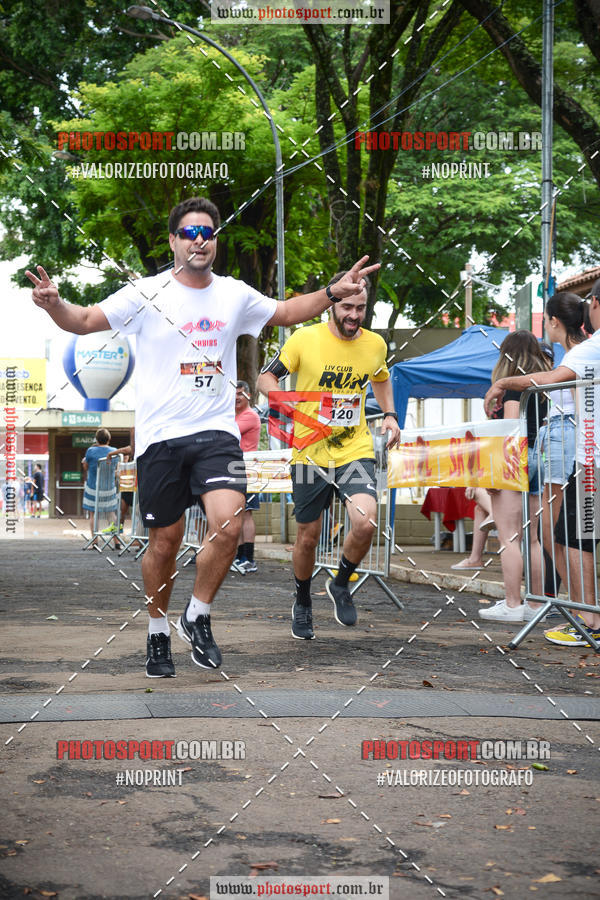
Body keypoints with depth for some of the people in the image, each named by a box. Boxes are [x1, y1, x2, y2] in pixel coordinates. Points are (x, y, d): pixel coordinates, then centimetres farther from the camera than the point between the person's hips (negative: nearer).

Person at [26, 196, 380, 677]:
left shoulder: (235, 294, 8)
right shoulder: (147, 294, -1)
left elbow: (285, 312, 24)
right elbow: (85, 321, -2)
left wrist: (333, 292, 12)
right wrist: (54, 303, -22)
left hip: (217, 432, 2)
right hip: (160, 435, -2)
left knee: (228, 526, -18)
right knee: (164, 541, 5)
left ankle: (197, 618, 5)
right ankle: (158, 633, 27)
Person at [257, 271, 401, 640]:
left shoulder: (375, 344, 1)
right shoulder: (305, 339, -9)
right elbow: (266, 377, 1)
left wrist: (390, 413, 7)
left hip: (356, 450, 1)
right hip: (310, 453, -1)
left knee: (366, 523, -22)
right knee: (308, 538, 7)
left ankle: (341, 585, 8)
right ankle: (303, 604, 35)